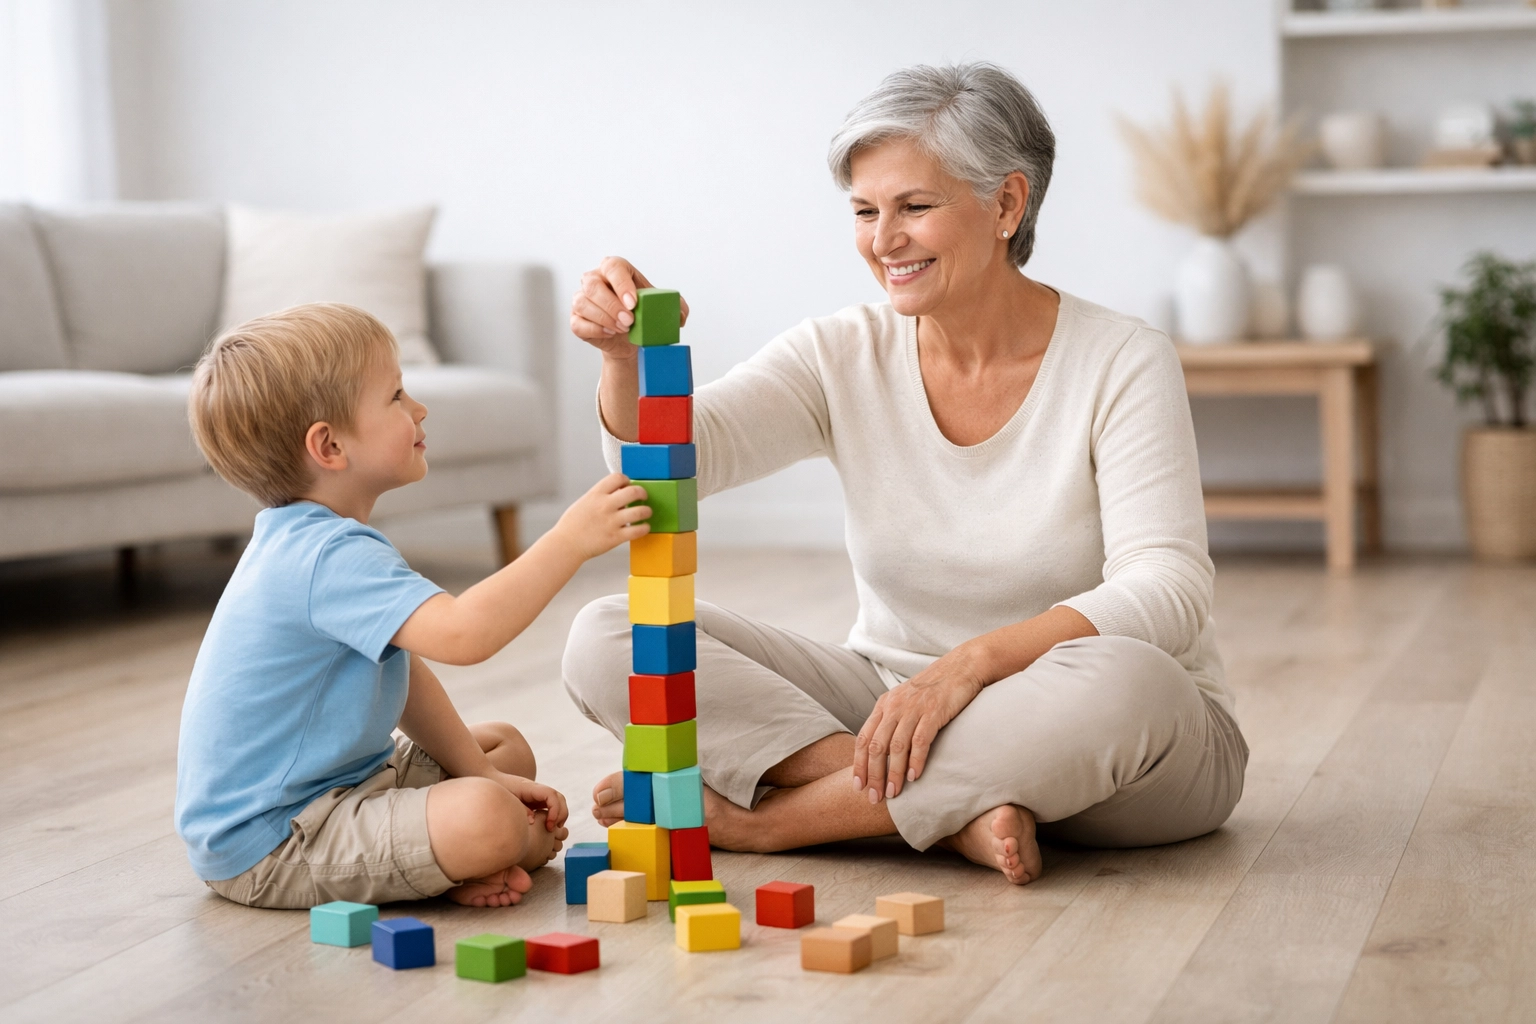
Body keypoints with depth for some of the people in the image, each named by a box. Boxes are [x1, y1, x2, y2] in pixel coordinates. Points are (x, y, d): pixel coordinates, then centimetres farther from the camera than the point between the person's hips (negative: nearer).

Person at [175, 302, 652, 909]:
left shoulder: (310, 544, 12)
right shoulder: (329, 558, -25)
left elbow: (403, 672, 15)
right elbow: (460, 633, -39)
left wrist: (481, 772, 8)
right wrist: (570, 541, -36)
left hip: (336, 784, 11)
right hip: (267, 844, -11)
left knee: (506, 746, 20)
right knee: (485, 822, -31)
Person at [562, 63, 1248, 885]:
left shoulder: (1122, 363, -12)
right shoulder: (844, 356, -1)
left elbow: (1168, 592, -22)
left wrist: (972, 661, -34)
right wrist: (627, 359, -35)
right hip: (892, 702, 3)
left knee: (1120, 681, -40)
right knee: (606, 637, -13)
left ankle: (754, 818, -23)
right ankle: (956, 810, -25)